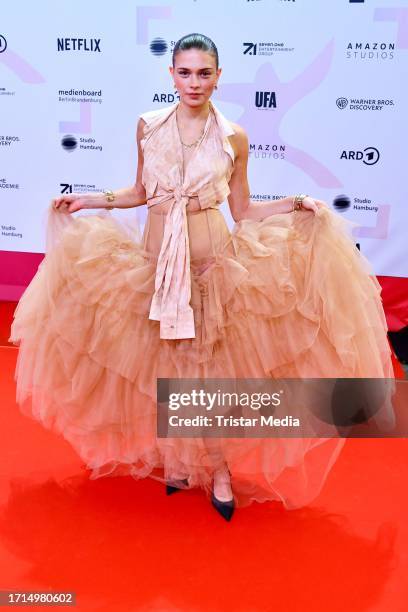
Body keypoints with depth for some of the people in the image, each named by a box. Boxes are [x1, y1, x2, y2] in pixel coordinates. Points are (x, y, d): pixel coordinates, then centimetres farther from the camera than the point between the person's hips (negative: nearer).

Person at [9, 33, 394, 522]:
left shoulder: (233, 137, -1)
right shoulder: (148, 125, 3)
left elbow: (243, 212, 3)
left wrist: (294, 204, -9)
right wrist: (89, 200, 6)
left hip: (215, 263, -2)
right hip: (156, 262, 2)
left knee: (215, 365, 4)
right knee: (165, 364, 11)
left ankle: (219, 467, 23)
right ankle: (176, 457, 32)